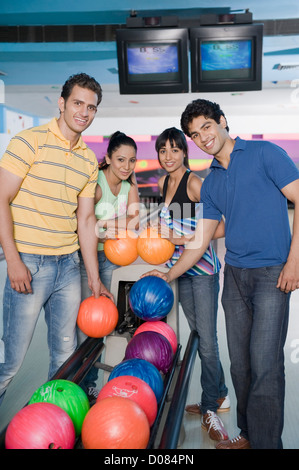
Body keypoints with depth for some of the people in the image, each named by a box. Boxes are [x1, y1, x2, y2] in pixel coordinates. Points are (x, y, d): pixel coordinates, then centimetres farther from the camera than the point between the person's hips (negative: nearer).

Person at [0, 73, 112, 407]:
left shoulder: (89, 160, 12)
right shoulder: (30, 141, -6)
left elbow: (85, 219, 13)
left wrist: (94, 278, 12)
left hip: (69, 265, 6)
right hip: (29, 264, -5)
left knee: (66, 354, 12)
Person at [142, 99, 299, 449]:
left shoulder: (264, 153, 0)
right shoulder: (210, 184, 16)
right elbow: (200, 240, 18)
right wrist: (168, 275, 12)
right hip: (235, 275, 6)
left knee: (264, 363, -9)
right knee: (239, 363, 10)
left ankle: (265, 442, 4)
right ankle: (247, 435, 24)